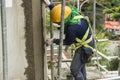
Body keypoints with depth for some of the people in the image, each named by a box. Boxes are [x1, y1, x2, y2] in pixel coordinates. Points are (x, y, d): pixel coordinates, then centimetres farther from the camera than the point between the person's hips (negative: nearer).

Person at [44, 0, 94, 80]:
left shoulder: (72, 27, -35)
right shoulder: (72, 11, -12)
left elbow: (68, 42, -18)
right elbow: (58, 12, 9)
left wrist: (54, 41, -11)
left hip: (84, 48, -10)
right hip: (84, 44, 10)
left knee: (75, 69, -3)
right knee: (81, 66, 24)